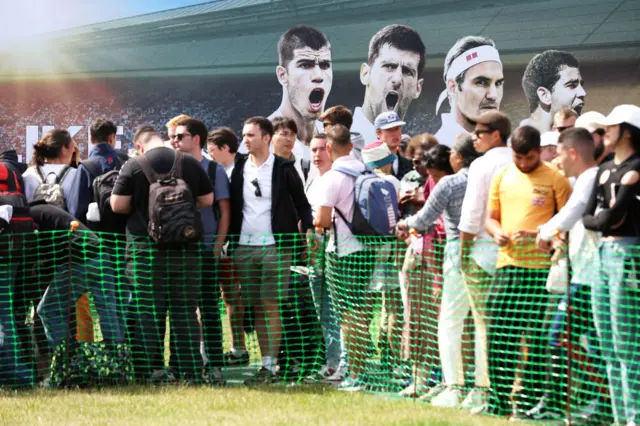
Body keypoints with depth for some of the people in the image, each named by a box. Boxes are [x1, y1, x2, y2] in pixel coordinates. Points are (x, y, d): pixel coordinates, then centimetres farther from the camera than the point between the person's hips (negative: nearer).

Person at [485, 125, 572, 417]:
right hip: (507, 264, 4)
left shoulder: (554, 179, -1)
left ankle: (529, 400, 4)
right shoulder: (503, 177, 13)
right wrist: (497, 232, -3)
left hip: (540, 267, -4)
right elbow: (491, 217, 19)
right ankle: (499, 400, 11)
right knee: (498, 334, 3)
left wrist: (537, 234, -17)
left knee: (536, 336, -2)